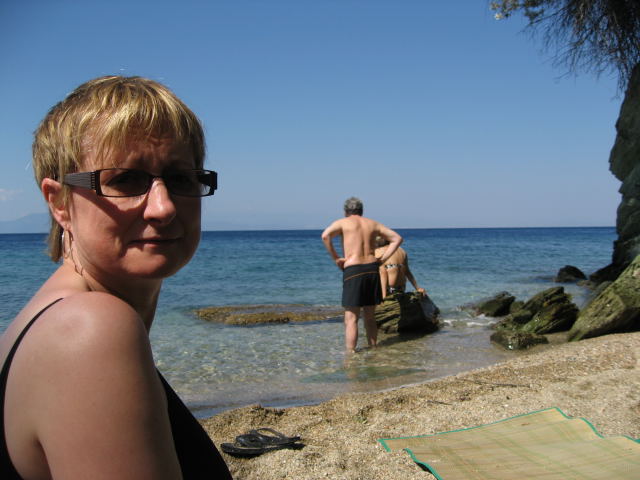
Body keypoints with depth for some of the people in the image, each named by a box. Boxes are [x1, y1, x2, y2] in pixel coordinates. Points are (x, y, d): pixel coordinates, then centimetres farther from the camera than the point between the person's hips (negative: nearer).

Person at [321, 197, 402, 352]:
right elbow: (397, 238, 15)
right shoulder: (373, 224, 17)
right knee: (370, 318, 16)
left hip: (352, 270, -4)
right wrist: (383, 258, 9)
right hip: (372, 269, 4)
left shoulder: (342, 222, 4)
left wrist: (336, 258, -8)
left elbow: (326, 235, -16)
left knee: (351, 319, -1)